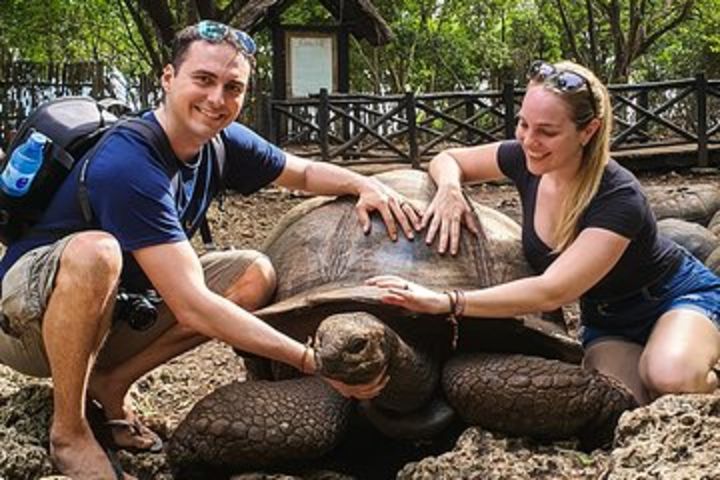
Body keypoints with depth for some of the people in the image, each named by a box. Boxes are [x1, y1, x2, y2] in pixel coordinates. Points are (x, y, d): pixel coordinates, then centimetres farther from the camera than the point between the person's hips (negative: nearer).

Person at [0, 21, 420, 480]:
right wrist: (315, 362, -36)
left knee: (255, 274, -7)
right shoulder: (129, 167, -31)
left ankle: (109, 383, -3)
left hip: (110, 314, 8)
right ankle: (69, 430, -19)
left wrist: (364, 183, -11)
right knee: (94, 250, -40)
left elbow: (305, 172, 13)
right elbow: (193, 306, -35)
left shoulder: (221, 141, -5)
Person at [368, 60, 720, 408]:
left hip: (680, 298, -4)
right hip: (606, 320, 5)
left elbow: (550, 292, -41)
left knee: (671, 378, -38)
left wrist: (446, 302, -47)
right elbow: (447, 159, 3)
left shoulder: (619, 199, -33)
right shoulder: (526, 160, -15)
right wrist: (449, 189, -22)